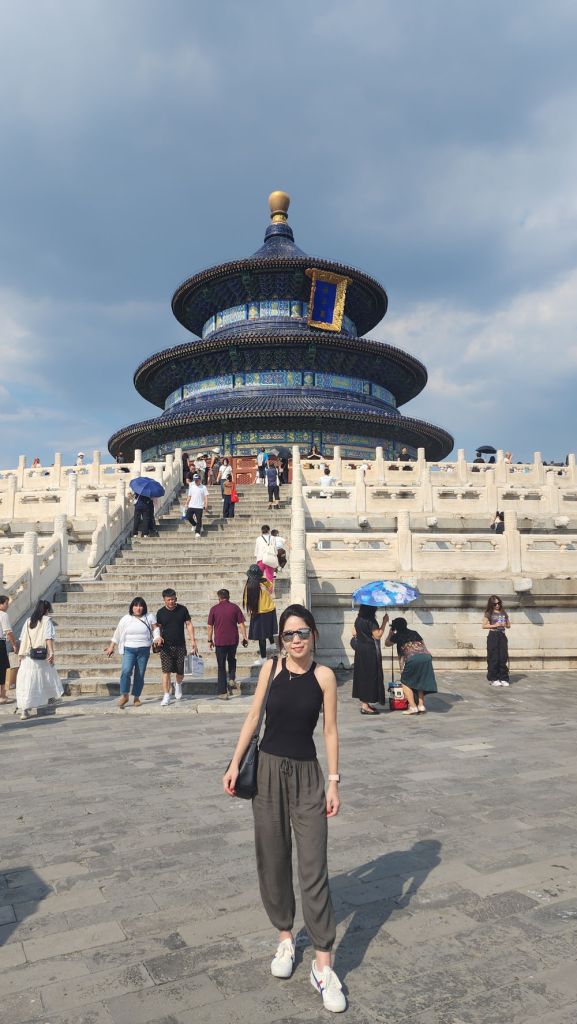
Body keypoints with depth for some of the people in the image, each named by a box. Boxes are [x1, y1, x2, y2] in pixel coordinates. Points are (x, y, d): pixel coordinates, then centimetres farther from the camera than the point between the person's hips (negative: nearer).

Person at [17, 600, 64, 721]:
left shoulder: (28, 621, 8)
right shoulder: (47, 620, -4)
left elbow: (22, 639, 9)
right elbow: (49, 638, -12)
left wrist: (21, 654, 15)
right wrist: (51, 652, -13)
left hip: (27, 657, 3)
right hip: (42, 656, -3)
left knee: (26, 682, 0)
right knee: (47, 675, 20)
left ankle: (24, 709, -9)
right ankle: (51, 697, 40)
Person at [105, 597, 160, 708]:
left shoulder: (149, 618, 4)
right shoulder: (126, 619, 5)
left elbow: (155, 628, 9)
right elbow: (117, 633, 10)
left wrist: (157, 637, -11)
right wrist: (111, 647, 11)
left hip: (144, 650, 0)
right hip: (129, 649, 0)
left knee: (140, 674, 3)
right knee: (126, 671, -19)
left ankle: (136, 697, 16)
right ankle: (124, 695, -7)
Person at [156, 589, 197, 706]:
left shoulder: (182, 609, 0)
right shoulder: (160, 612, 0)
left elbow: (189, 624, 3)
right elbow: (158, 628, 7)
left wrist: (193, 640, -5)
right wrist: (159, 637, -13)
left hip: (180, 645, 1)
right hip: (166, 646, -1)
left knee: (180, 671, 8)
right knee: (166, 671, -7)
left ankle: (178, 684, 40)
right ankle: (166, 696, 0)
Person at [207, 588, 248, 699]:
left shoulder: (214, 609, -1)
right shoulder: (235, 607, 0)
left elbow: (210, 626, 0)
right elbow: (241, 624, -2)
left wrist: (210, 640, 9)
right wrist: (245, 637, 5)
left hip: (219, 641, -1)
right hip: (233, 640, 1)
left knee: (221, 666, 6)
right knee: (232, 659, 27)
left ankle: (222, 692, 7)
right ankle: (232, 679, 7)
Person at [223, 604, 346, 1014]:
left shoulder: (324, 675, -10)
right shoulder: (271, 668, -4)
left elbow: (330, 730, -5)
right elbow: (254, 717, 5)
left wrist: (334, 782, -6)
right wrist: (235, 763, 4)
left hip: (307, 774, -2)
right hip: (269, 770, 2)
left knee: (314, 869, -1)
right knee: (273, 860, 14)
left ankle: (323, 967, 9)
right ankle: (285, 938, 35)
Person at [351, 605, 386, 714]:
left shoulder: (358, 619, 7)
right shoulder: (370, 620, -18)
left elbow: (354, 633, 15)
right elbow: (377, 635, -20)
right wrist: (384, 622, -14)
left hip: (360, 651, 9)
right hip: (370, 652, -9)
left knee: (361, 675, 14)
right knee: (370, 676, -3)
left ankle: (364, 703, 21)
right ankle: (365, 706, -2)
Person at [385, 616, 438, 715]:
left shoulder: (397, 636, 15)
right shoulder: (415, 633, 25)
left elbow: (387, 644, 31)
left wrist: (390, 634, 46)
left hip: (413, 658, -5)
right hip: (426, 656, 5)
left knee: (405, 682, 11)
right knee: (420, 682, 22)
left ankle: (413, 707, 3)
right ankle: (421, 706, 17)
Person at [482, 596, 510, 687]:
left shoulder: (503, 613, 12)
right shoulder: (489, 613, 1)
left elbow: (509, 625, 17)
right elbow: (484, 626, -2)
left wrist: (505, 625, -5)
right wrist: (494, 625, -13)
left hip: (502, 636, 4)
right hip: (493, 637, -4)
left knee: (503, 658, 1)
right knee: (494, 658, -2)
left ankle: (503, 679, 8)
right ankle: (493, 679, 5)